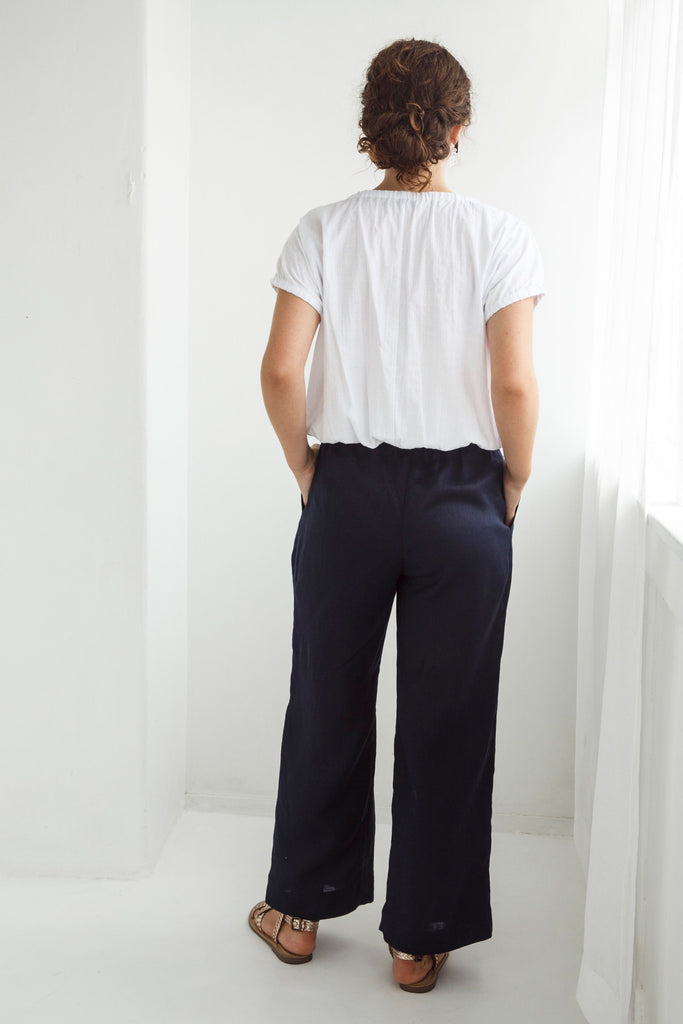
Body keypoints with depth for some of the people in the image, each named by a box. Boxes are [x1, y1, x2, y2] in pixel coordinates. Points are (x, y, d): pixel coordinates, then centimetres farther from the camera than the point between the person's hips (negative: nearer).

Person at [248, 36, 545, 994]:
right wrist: (512, 489, 3)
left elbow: (281, 370, -8)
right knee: (446, 721, 10)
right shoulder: (498, 235, -6)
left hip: (348, 493, 2)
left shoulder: (324, 230, -2)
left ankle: (300, 910, 32)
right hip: (461, 502, -1)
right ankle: (421, 939, 24)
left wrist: (307, 468, 7)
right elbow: (516, 387, -12)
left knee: (327, 706, 16)